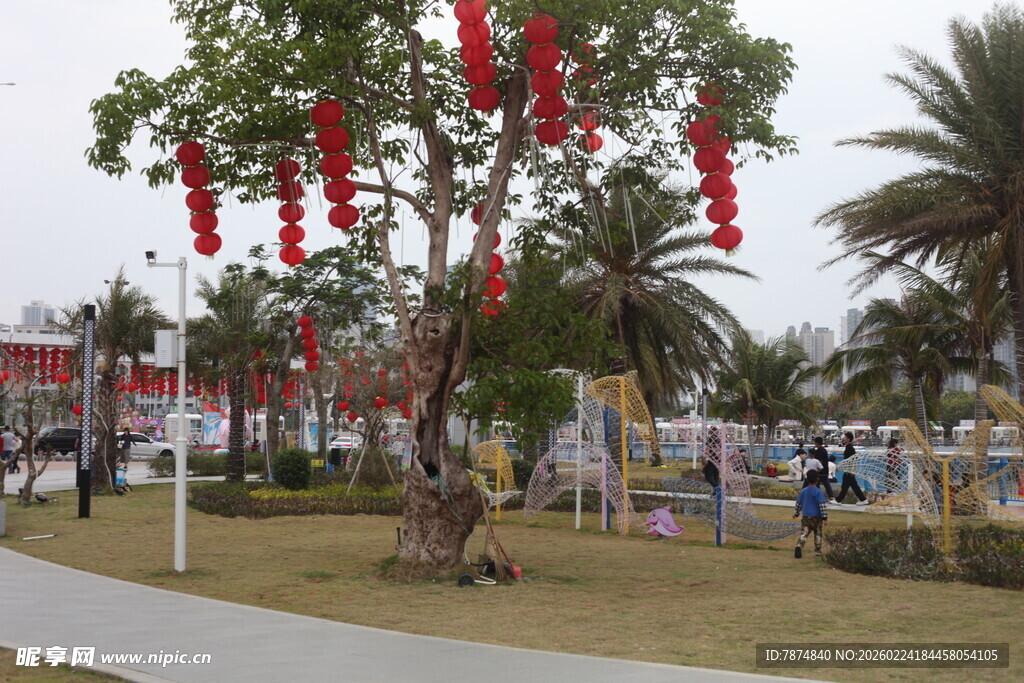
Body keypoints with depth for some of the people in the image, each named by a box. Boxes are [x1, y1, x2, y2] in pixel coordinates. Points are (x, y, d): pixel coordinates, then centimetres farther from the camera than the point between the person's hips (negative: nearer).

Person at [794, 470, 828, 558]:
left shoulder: (803, 491, 4)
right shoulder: (819, 492, -9)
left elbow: (798, 503, 14)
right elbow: (822, 505, -14)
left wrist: (796, 513, 28)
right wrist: (825, 517, -11)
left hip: (805, 516, 3)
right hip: (816, 517, -3)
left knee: (804, 533, -3)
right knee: (818, 534, 14)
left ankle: (799, 546, -28)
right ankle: (817, 551, 18)